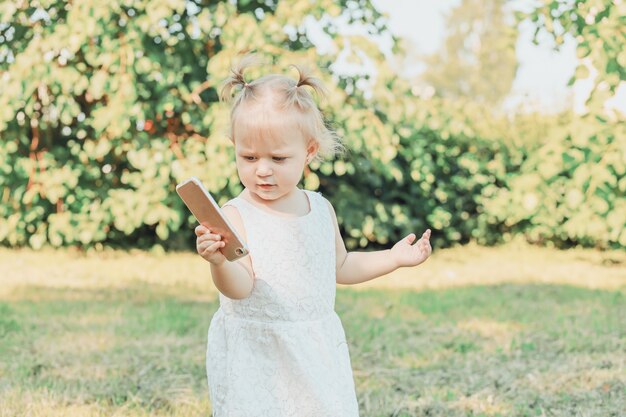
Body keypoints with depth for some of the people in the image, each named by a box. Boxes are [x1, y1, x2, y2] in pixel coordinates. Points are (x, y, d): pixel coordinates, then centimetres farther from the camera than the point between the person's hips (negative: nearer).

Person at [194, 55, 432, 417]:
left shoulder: (321, 209, 4)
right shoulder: (235, 217, -13)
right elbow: (240, 286, -24)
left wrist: (395, 257, 17)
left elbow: (339, 266, 20)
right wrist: (220, 262, -44)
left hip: (315, 353, 5)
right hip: (255, 358, -5)